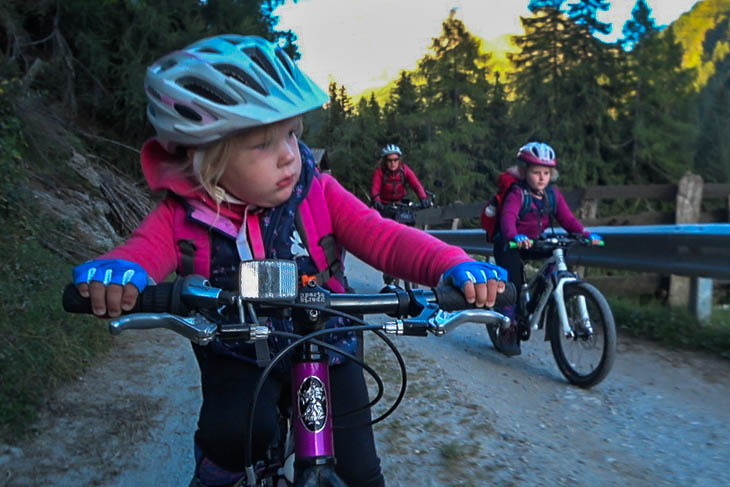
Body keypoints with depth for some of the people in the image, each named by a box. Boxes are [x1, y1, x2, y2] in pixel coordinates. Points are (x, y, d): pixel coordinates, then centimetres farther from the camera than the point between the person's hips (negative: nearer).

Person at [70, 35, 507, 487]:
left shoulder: (318, 193, -14)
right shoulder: (182, 215, -13)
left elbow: (381, 236, -21)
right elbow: (144, 250, -25)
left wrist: (454, 266, -38)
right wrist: (114, 271, -52)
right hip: (239, 358, -1)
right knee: (233, 434, -30)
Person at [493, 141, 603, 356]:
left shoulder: (553, 194, 2)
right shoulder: (517, 193, -16)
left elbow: (567, 218, -5)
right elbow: (508, 216, -33)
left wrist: (586, 234, -22)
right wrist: (514, 236, -53)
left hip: (536, 243, 6)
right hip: (510, 245, -5)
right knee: (514, 284, -16)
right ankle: (509, 328, -2)